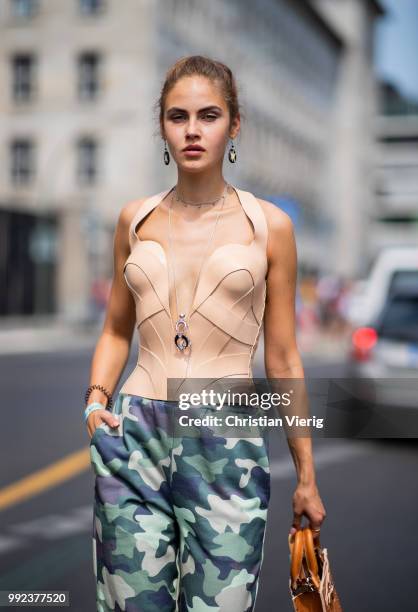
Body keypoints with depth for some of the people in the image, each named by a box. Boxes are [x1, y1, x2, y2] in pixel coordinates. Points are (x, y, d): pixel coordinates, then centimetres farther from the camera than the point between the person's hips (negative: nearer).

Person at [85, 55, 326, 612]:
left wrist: (307, 476, 6)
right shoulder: (136, 219, 8)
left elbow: (282, 359, 5)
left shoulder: (268, 225, 2)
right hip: (135, 439, 2)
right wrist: (95, 399, 0)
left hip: (227, 449, -2)